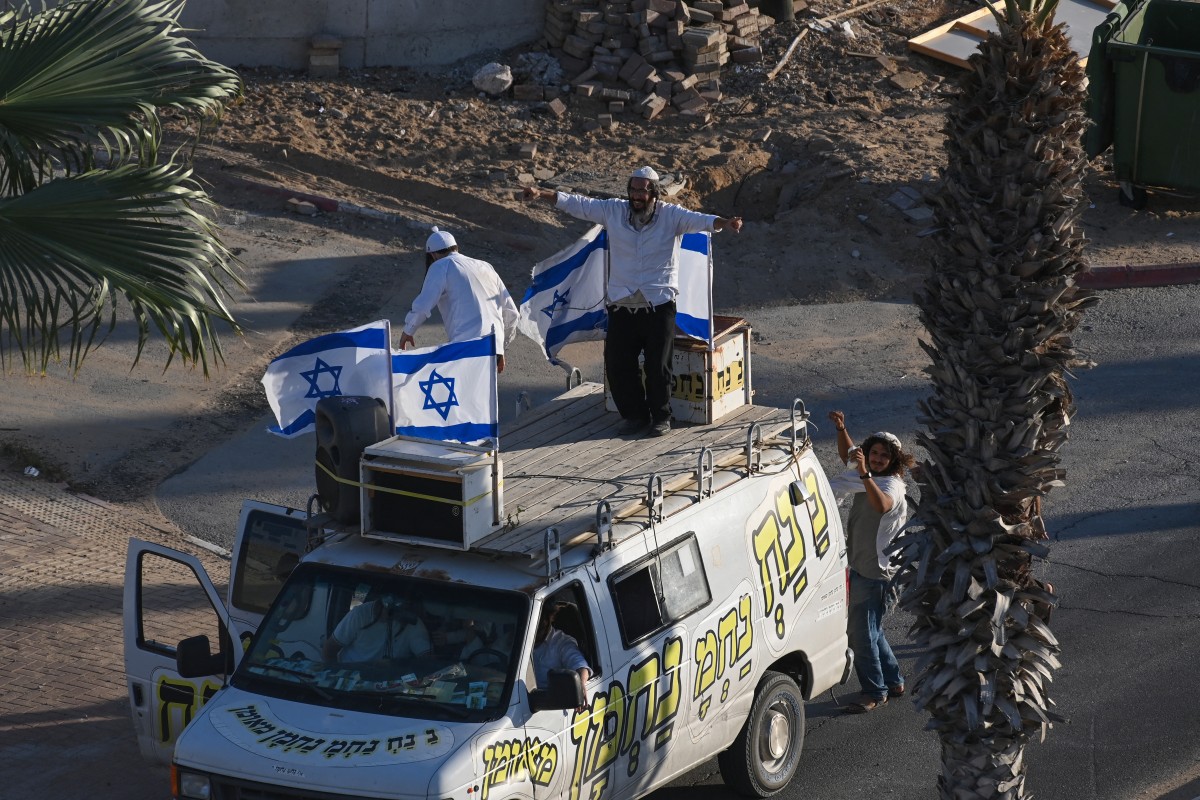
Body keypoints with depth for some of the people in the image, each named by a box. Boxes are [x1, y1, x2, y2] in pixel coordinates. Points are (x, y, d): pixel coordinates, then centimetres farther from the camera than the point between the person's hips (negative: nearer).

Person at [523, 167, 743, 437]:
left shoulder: (671, 215, -3)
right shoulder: (614, 212, 5)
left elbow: (699, 220, -18)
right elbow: (577, 204, 8)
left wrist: (724, 223, -38)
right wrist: (541, 194, 2)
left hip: (659, 306, -3)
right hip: (621, 306, 3)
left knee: (658, 366, -2)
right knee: (617, 364, 2)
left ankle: (660, 416, 16)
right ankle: (634, 414, 20)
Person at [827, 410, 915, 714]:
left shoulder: (892, 484, -20)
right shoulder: (868, 476, 8)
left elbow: (882, 505, -43)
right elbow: (847, 455, 26)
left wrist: (864, 474, -53)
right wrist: (841, 429, 9)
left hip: (875, 571, -10)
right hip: (860, 567, 10)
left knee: (862, 633, -7)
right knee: (870, 630, 19)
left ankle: (875, 692, 5)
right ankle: (893, 682, 32)